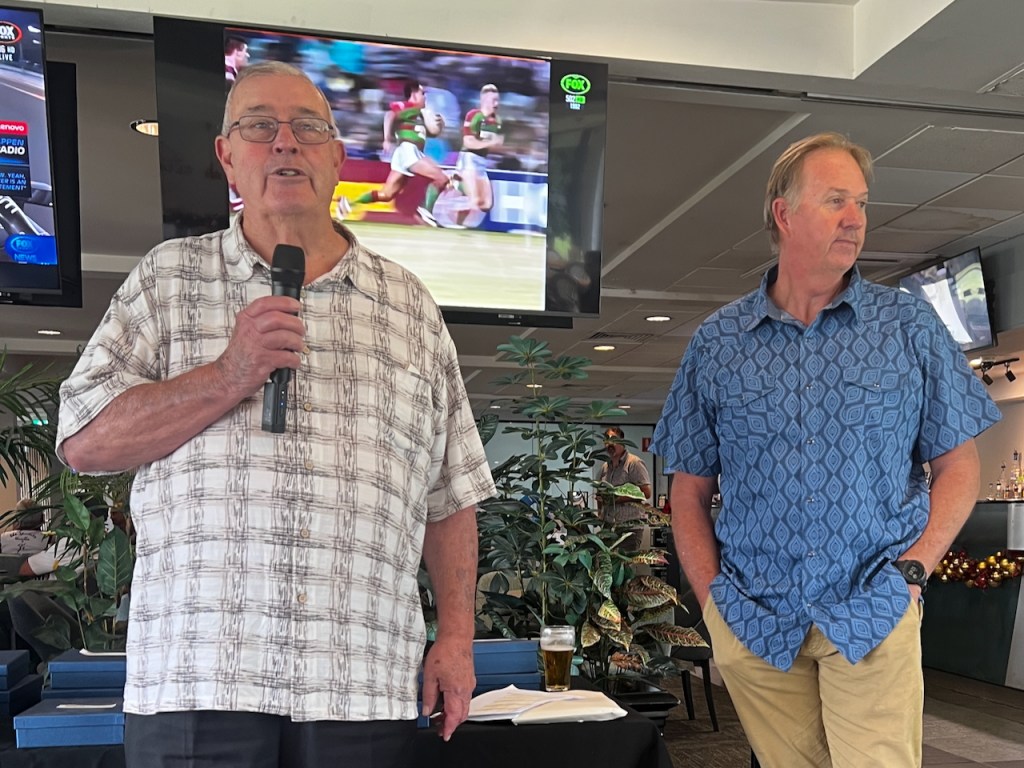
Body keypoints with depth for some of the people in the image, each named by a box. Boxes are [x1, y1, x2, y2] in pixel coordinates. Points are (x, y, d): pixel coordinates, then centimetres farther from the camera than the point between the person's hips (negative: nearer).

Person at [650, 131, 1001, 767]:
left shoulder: (911, 326, 2)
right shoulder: (717, 343, 3)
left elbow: (958, 465, 4)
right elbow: (690, 490, 7)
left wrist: (913, 569, -7)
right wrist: (713, 598, -1)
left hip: (872, 617, -1)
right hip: (752, 621, 1)